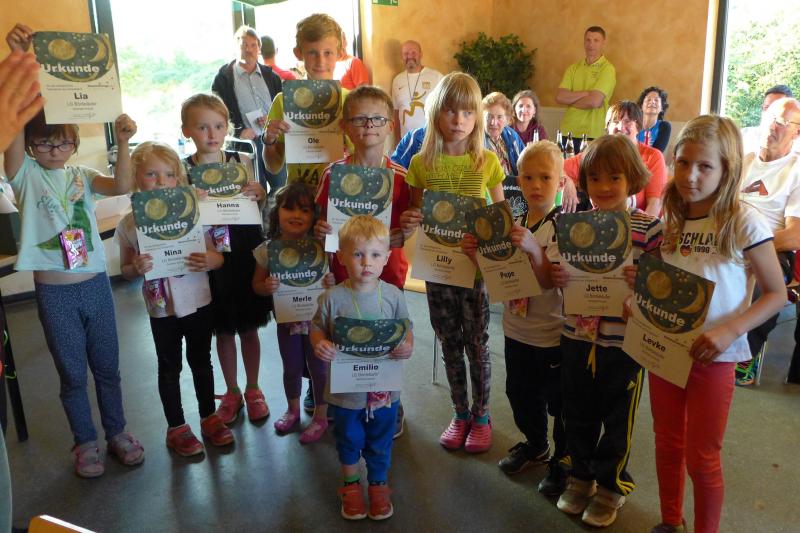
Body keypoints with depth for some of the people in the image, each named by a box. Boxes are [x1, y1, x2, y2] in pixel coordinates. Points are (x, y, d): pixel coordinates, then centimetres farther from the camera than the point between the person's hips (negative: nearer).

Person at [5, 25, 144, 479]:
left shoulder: (82, 177, 4)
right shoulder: (25, 174, -4)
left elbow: (122, 186, -14)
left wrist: (122, 142, -29)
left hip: (96, 284, 2)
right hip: (55, 292, -2)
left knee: (107, 366, 15)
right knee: (72, 373, 11)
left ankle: (117, 431, 33)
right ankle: (85, 442, 29)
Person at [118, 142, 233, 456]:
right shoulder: (128, 224, -7)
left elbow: (216, 256, -1)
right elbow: (125, 270, 3)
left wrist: (210, 261, -24)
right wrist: (136, 269, -20)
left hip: (198, 302, 1)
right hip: (161, 308, 0)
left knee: (201, 361, 16)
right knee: (170, 368, 14)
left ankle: (209, 418, 35)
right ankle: (176, 427, 30)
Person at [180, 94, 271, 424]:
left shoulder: (242, 162, -3)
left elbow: (256, 209, 6)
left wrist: (259, 195, -15)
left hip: (246, 253, 1)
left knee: (249, 327, 13)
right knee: (223, 330, 14)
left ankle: (253, 390, 33)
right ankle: (232, 392, 33)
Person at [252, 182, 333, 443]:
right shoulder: (267, 250, -11)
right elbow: (256, 284, 0)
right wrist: (266, 287, -21)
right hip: (286, 319, 2)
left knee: (318, 368, 13)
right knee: (291, 368, 21)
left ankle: (321, 416, 34)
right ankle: (293, 409, 46)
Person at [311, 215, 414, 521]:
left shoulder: (393, 295, -11)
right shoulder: (333, 298, -15)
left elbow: (406, 330, -1)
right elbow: (317, 327, -3)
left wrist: (407, 346, -22)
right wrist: (319, 344, -24)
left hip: (384, 388, 1)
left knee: (380, 444, 21)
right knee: (349, 441, 21)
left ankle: (378, 486, 45)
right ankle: (350, 486, 46)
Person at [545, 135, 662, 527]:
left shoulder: (649, 228, -9)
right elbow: (556, 275, 7)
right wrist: (556, 278, -15)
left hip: (623, 344, -3)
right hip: (576, 337, 3)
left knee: (617, 419, 14)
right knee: (577, 413, 18)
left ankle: (610, 486, 34)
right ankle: (580, 476, 39)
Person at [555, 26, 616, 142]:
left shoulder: (607, 69, -4)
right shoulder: (573, 68, 11)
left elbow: (594, 101, -16)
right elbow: (559, 97, -2)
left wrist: (570, 100, -2)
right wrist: (586, 93, -11)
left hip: (593, 135, -4)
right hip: (567, 132, 4)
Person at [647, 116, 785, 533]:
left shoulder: (742, 223, -15)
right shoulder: (670, 219, 0)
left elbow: (777, 294, -11)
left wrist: (729, 331, -24)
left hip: (712, 356, -5)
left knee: (702, 458, 9)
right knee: (667, 444, 19)